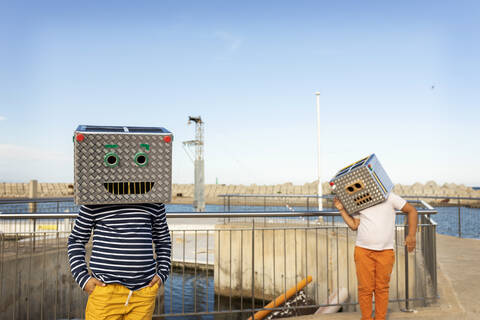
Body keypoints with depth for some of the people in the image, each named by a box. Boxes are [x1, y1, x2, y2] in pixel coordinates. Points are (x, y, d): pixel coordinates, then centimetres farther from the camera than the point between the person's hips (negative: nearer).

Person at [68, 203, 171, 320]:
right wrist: (83, 279, -4)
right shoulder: (94, 203, -1)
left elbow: (163, 240, 18)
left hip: (144, 290, 2)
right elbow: (76, 240, 7)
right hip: (106, 289, -2)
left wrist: (162, 274, 7)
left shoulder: (155, 202, 6)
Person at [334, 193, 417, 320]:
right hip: (363, 251, 2)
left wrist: (411, 235, -3)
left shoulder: (388, 197, 1)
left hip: (385, 252, -1)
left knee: (382, 288, 6)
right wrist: (342, 209, -1)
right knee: (365, 288, 2)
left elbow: (412, 210, 3)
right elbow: (354, 225, 6)